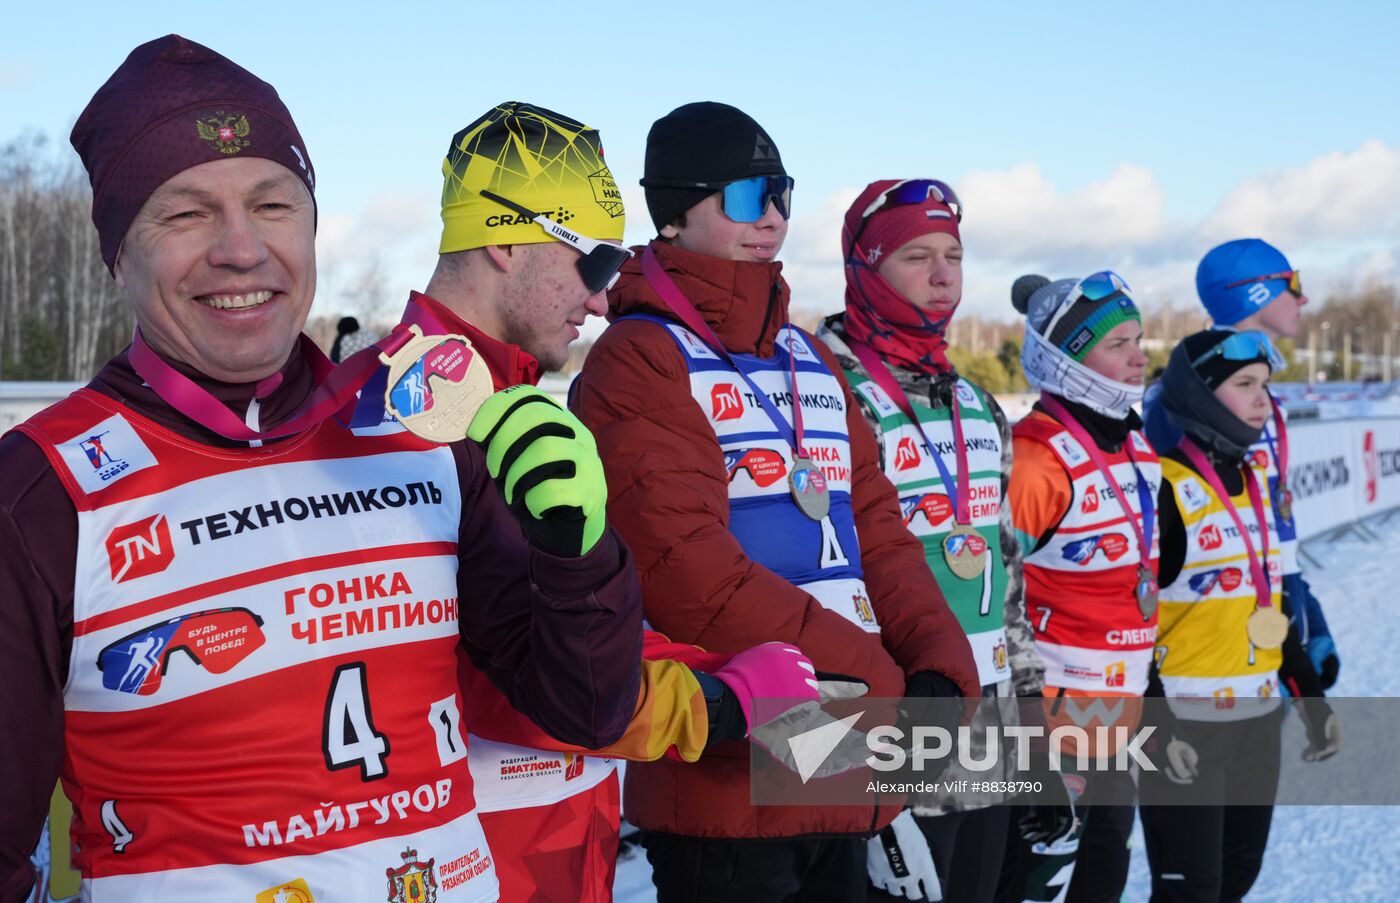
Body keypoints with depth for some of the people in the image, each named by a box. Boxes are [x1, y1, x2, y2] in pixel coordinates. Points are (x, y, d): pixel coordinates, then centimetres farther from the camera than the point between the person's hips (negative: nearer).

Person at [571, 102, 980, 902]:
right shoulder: (641, 361, -9)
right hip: (728, 784, -7)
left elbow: (876, 531, 11)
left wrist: (938, 669, -6)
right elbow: (688, 570, -20)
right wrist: (882, 684, -18)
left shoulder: (811, 359, 16)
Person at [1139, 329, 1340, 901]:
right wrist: (1155, 724, -20)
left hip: (1258, 717, 8)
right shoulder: (1165, 488, -14)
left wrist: (1312, 699, 17)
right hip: (1184, 723, -8)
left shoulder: (1254, 485, 11)